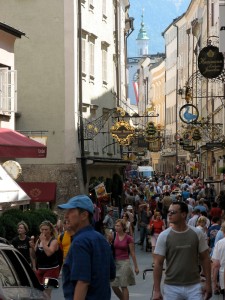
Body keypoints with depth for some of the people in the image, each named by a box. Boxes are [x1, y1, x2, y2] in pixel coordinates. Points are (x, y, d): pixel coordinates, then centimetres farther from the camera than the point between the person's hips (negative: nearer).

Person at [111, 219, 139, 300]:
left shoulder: (128, 238, -6)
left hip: (124, 262, -4)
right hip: (114, 262, 4)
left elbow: (132, 253, -1)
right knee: (114, 286, 5)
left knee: (123, 286, -1)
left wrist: (136, 267, 0)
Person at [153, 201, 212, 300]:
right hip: (172, 287, 0)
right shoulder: (164, 236, -4)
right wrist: (156, 290, -8)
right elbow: (158, 263, -3)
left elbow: (204, 258, 6)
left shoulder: (197, 234, 0)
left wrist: (208, 283, 2)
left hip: (194, 286, 1)